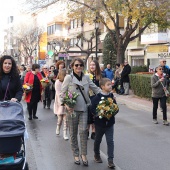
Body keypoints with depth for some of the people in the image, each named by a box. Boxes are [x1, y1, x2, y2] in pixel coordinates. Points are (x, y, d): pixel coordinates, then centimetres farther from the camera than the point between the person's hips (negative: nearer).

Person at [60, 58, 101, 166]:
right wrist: (66, 105, -18)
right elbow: (62, 93, -3)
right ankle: (76, 155, 23)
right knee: (73, 133, 8)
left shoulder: (86, 77, 4)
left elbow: (96, 89, 11)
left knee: (83, 131, -5)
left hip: (84, 109, 2)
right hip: (72, 109, -2)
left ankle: (84, 154, 10)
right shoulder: (68, 78, -5)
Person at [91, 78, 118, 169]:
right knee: (98, 140, 17)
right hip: (100, 123, -2)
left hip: (110, 123, 2)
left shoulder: (112, 97, 1)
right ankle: (96, 155, 40)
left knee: (110, 141, -2)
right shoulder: (97, 97, -13)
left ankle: (110, 160, 3)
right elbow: (93, 109, -13)